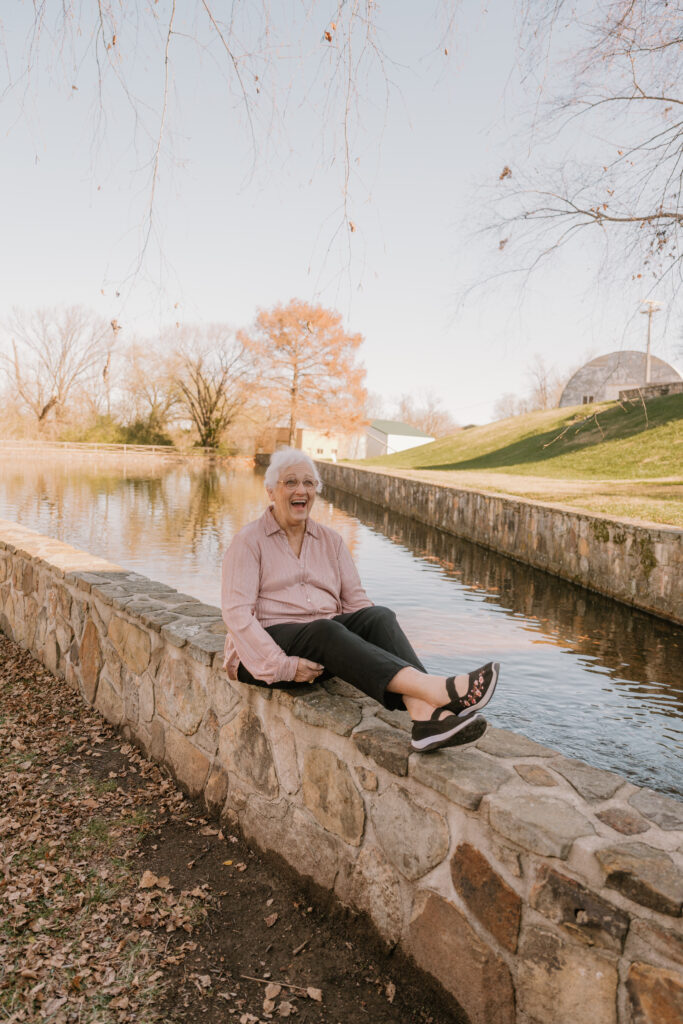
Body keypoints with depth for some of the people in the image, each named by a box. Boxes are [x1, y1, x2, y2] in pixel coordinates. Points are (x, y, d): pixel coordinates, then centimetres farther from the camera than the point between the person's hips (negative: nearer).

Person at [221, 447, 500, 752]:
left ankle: (425, 715, -46)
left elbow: (356, 600, 6)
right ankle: (436, 689, -50)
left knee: (378, 616, -26)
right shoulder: (248, 541, -2)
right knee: (325, 630, -36)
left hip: (321, 652, 5)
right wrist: (283, 665, -22)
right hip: (264, 653, -4)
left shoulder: (330, 540, 12)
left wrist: (375, 653, -13)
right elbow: (236, 613, -12)